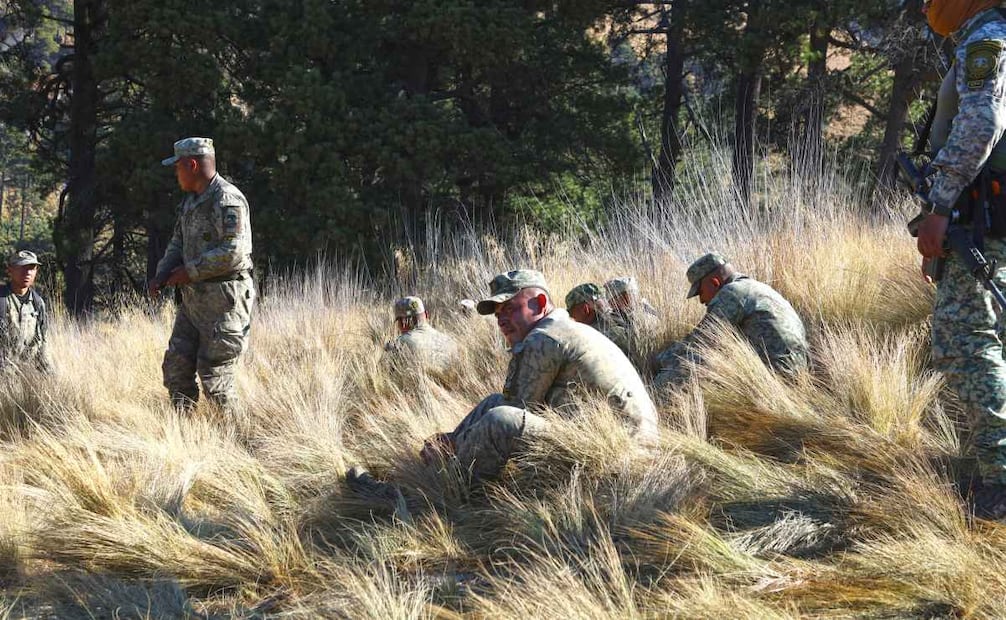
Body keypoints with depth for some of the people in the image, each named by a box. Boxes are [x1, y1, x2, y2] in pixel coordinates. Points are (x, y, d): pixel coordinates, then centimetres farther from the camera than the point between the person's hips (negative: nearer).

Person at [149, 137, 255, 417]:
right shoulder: (191, 201, 15)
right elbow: (178, 244, 23)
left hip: (223, 300, -9)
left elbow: (233, 252, -24)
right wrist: (161, 275, 5)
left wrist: (190, 271, -16)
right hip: (193, 298, 9)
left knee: (213, 375, -6)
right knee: (176, 368, 6)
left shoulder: (227, 200, -16)